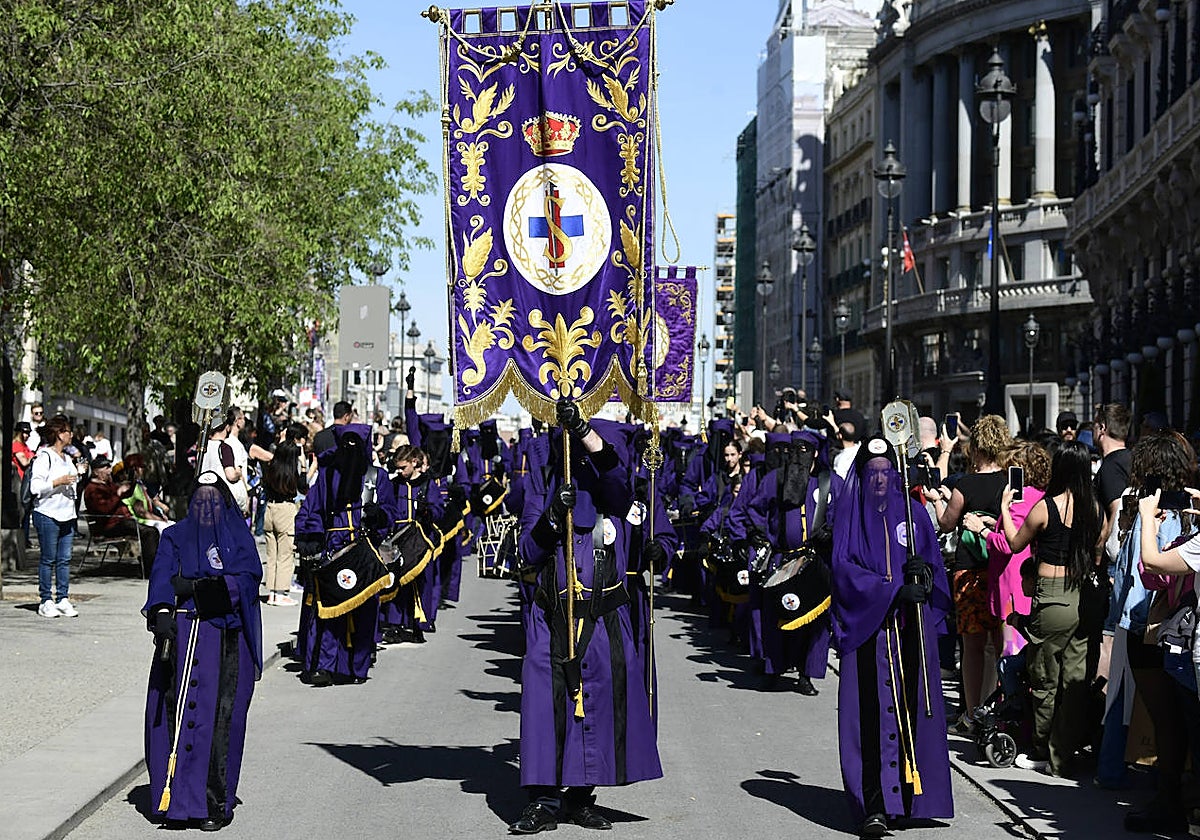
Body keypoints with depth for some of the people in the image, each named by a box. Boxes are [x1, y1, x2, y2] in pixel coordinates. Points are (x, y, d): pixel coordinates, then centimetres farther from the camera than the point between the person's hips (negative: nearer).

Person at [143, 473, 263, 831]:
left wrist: (197, 587, -12)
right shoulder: (175, 537, 15)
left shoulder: (238, 537, 11)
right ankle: (175, 794, -1)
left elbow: (247, 578, -5)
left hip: (226, 641, -1)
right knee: (175, 711, -7)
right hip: (181, 635, 1)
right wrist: (161, 612, -20)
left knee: (219, 718, -7)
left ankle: (214, 803, -6)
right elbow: (162, 577, -1)